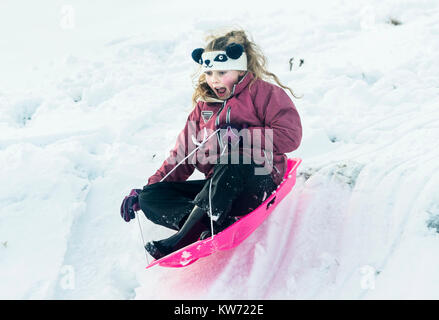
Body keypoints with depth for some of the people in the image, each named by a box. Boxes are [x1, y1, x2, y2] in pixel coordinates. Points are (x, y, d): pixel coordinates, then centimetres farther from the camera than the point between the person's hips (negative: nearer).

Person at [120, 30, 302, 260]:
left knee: (235, 154, -38)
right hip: (216, 188, 6)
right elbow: (183, 156, 16)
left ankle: (186, 235, -34)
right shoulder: (203, 105, 17)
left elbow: (290, 135, -12)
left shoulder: (262, 92, 2)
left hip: (259, 181, -5)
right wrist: (143, 191, 6)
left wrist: (242, 136, -19)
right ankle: (212, 223, -32)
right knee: (150, 198, -10)